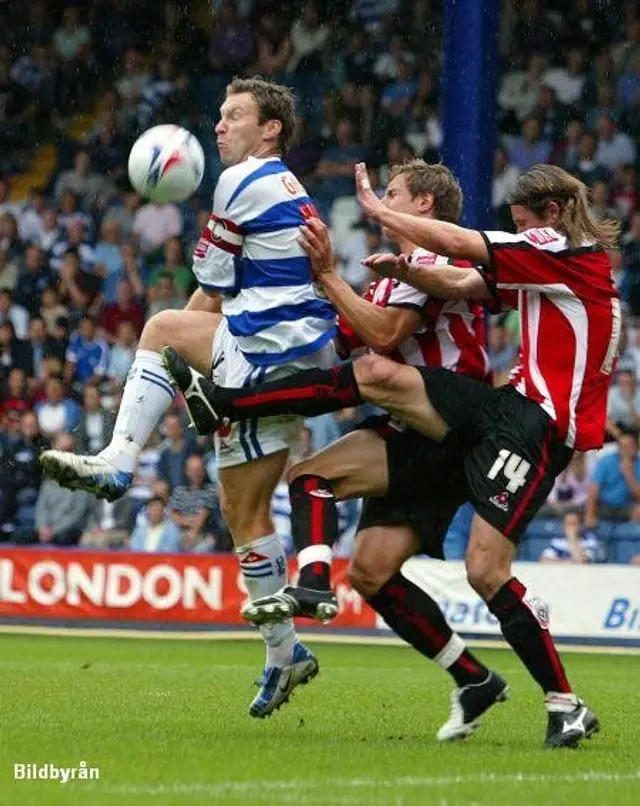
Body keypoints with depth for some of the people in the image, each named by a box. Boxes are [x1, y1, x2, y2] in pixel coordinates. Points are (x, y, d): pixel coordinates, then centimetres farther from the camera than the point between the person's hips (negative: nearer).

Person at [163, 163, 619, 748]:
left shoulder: (568, 254, -10)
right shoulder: (554, 265, 18)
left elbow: (457, 244, -12)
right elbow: (466, 285, 14)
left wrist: (377, 210, -1)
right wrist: (405, 271, -3)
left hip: (534, 427, -10)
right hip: (510, 406, 10)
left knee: (486, 569, -16)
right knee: (374, 376, 0)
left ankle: (566, 707, -8)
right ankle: (221, 404, 2)